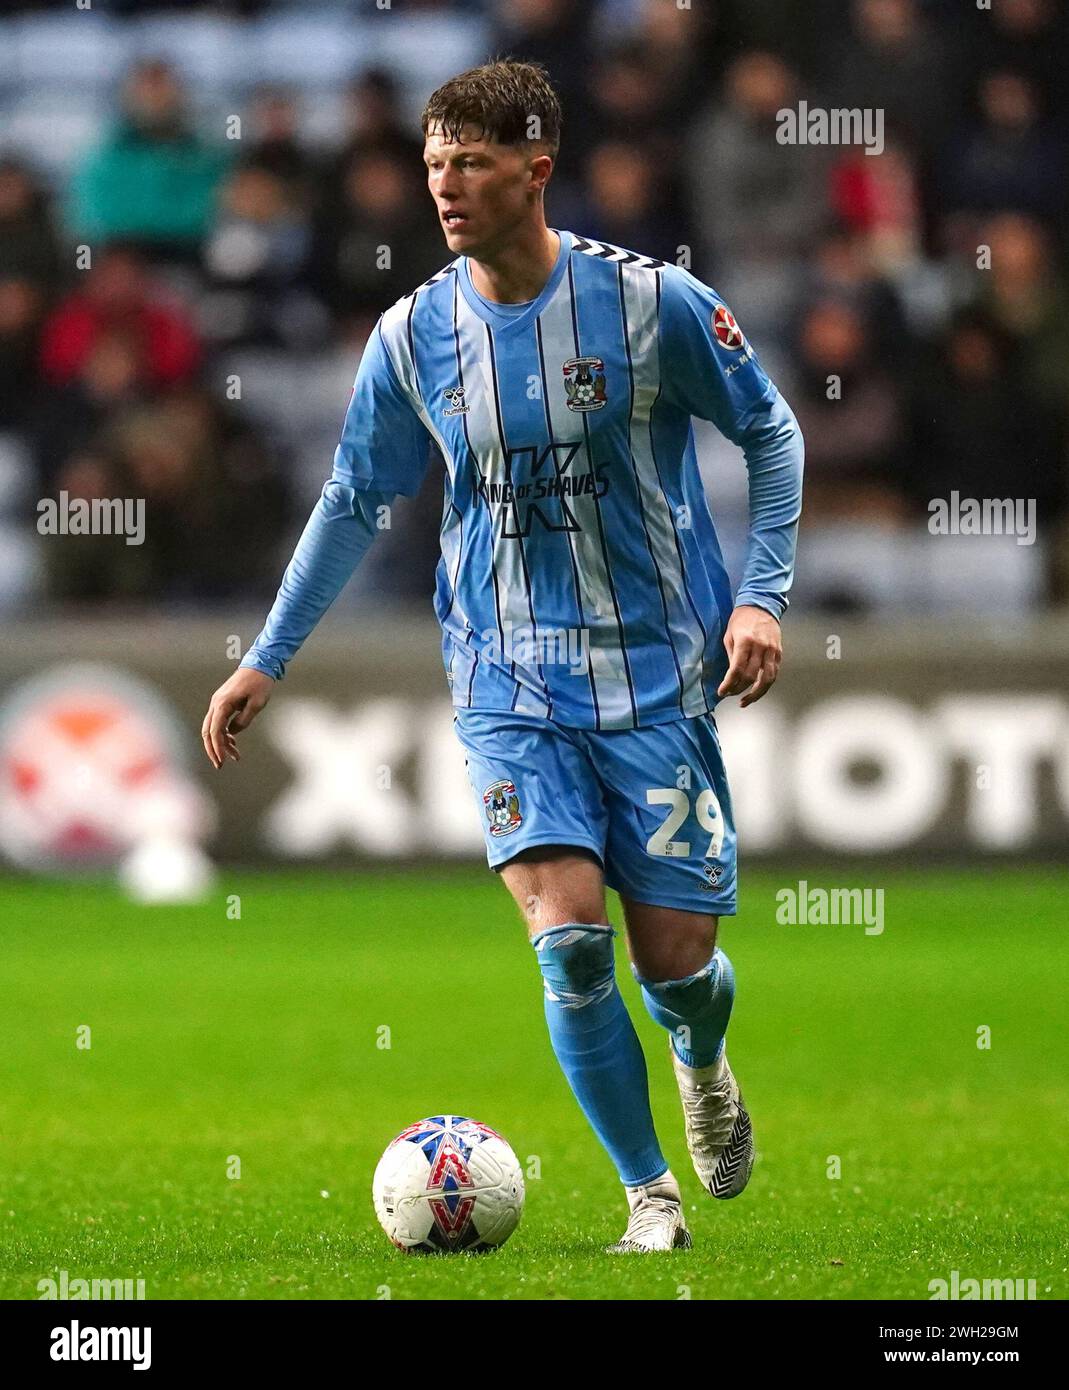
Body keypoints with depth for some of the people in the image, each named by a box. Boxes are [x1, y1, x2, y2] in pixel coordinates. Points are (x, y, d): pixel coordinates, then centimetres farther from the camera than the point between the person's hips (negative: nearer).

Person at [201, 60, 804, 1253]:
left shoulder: (652, 302, -10)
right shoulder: (411, 336, -2)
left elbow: (770, 432, 3)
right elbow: (354, 501, 12)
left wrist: (762, 594, -7)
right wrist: (267, 660, 12)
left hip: (657, 676, -1)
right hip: (510, 686, 1)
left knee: (675, 956, 0)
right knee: (570, 940, -17)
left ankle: (704, 1065, 39)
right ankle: (650, 1196, 0)